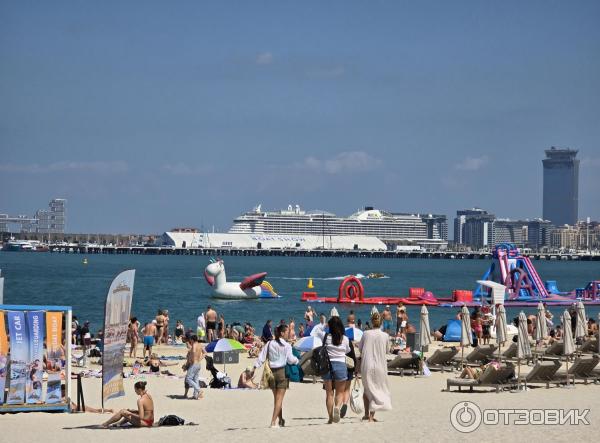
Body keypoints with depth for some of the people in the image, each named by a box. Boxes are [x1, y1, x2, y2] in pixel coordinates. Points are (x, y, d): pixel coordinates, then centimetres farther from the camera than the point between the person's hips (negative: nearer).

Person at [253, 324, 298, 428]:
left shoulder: (269, 344, 4)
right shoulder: (286, 345, -6)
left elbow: (261, 357, 1)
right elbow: (290, 360, -5)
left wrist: (255, 368, 2)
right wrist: (297, 360, 15)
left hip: (271, 372, 4)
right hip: (282, 371, -4)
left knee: (276, 398, 17)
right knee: (279, 398, -3)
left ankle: (281, 420, 27)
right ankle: (273, 421, -13)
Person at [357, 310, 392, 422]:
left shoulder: (366, 334, -5)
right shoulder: (385, 336, -6)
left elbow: (360, 348, 5)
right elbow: (386, 350, 7)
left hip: (366, 366, 1)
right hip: (380, 366, -1)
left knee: (367, 389, 17)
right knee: (377, 390, 9)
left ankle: (367, 414, 24)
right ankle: (372, 415, 2)